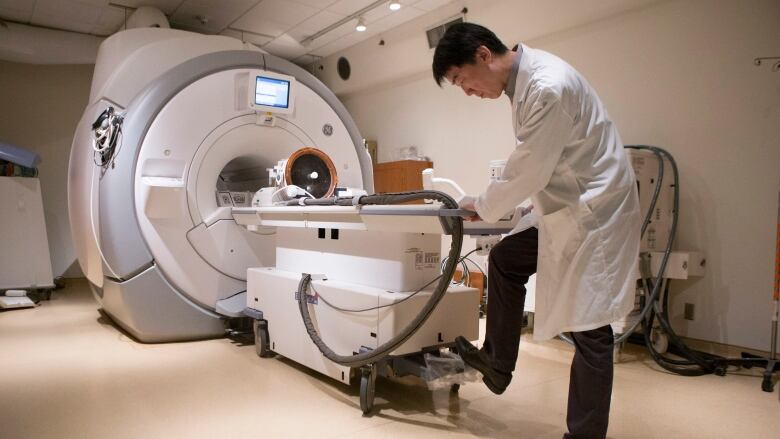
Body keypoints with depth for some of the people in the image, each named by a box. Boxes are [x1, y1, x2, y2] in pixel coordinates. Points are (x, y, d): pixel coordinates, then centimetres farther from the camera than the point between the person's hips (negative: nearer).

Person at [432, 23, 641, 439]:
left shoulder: (548, 87, -24)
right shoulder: (526, 80, 6)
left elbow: (529, 171, -20)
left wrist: (482, 206, -5)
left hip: (595, 214, -10)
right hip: (567, 210, 10)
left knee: (589, 330, -2)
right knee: (504, 259, 17)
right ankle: (497, 362, 29)